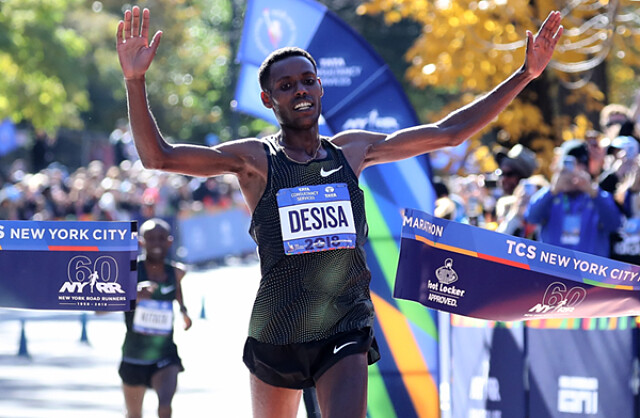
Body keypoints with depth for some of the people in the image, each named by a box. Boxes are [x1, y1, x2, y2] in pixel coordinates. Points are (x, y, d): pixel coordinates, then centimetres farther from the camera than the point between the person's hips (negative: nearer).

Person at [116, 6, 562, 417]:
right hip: (276, 332, -1)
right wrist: (135, 82, -24)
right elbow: (157, 156, -11)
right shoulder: (255, 160, -2)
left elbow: (447, 133, 11)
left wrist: (525, 75, 9)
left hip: (346, 331, 1)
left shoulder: (352, 150, 8)